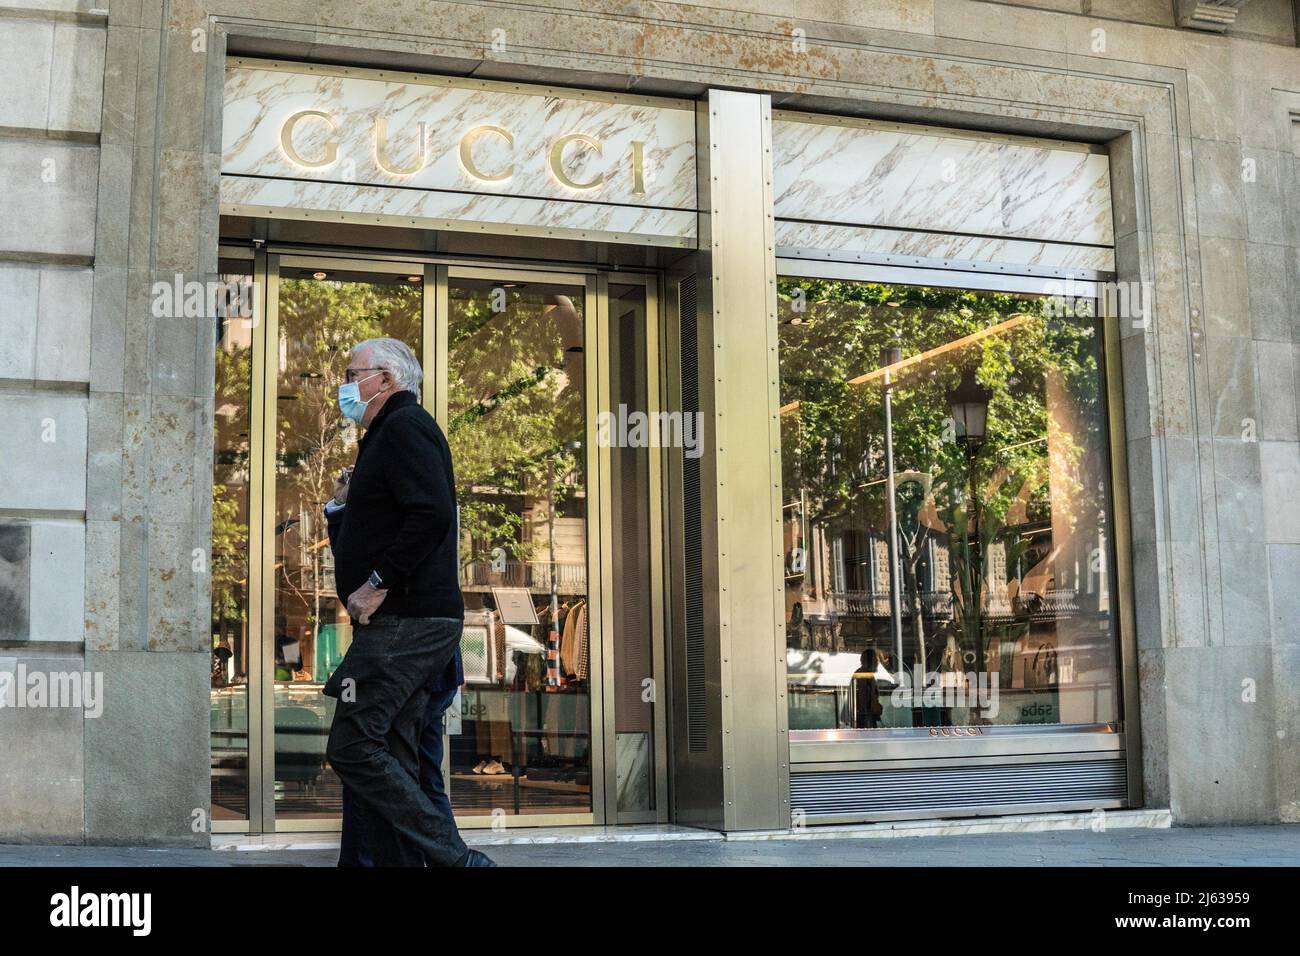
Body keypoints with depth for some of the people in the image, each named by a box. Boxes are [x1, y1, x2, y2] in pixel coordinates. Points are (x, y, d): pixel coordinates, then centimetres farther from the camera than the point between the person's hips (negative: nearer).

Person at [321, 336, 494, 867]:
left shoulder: (404, 426, -8)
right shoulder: (393, 432, 24)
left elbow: (432, 513, -24)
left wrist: (377, 584, -20)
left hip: (405, 620, -11)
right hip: (407, 622, 11)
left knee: (351, 747, -13)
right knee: (389, 760, 9)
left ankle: (453, 857, -12)